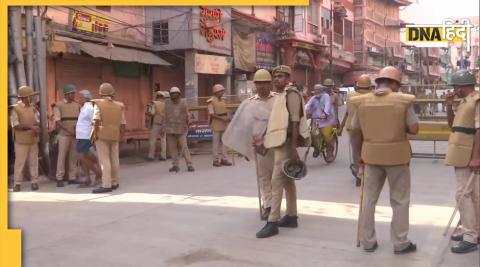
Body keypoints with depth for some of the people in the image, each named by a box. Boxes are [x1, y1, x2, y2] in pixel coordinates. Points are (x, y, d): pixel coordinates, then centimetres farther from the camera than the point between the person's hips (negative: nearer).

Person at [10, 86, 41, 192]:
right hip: (21, 141, -4)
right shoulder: (15, 109, -6)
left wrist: (37, 129, -15)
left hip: (33, 140, 4)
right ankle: (17, 183, 8)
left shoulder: (33, 108, 8)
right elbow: (16, 125, -13)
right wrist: (30, 127, -20)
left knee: (34, 161, 6)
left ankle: (34, 181, 12)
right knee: (19, 162, 1)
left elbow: (37, 122, 6)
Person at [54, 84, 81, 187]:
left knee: (73, 156, 5)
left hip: (75, 135, 4)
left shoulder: (77, 105, 10)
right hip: (64, 134, -4)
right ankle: (59, 179, 4)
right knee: (62, 156, -2)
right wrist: (69, 130, -20)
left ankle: (72, 178, 10)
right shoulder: (58, 105, -4)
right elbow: (57, 121, -11)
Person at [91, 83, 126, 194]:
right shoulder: (119, 106, 7)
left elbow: (96, 120, -15)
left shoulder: (98, 104, -4)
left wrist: (95, 133, -10)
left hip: (102, 135, -4)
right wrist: (122, 135, 16)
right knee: (114, 159, 13)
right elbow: (122, 123, 7)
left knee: (104, 160, -4)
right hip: (114, 135, 4)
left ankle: (106, 185, -6)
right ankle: (114, 182, 23)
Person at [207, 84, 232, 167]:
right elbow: (212, 114, -14)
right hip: (216, 125, -6)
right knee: (216, 142, 0)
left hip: (224, 124, 7)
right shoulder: (211, 101, -8)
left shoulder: (223, 100, 13)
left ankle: (224, 159, 15)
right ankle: (216, 160, 7)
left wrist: (228, 118, -3)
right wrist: (222, 118, -21)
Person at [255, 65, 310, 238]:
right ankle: (291, 217, 21)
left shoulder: (291, 94, -10)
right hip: (280, 142, 10)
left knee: (277, 181, -12)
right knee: (287, 180, 13)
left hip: (286, 143, -10)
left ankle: (272, 222, -10)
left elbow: (295, 122, -18)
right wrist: (263, 138, 19)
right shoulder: (281, 96, 18)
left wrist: (293, 148, -24)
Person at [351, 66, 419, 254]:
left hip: (372, 156, 3)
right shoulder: (403, 101, -8)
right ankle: (400, 243, 16)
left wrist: (359, 155, 13)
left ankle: (367, 242, 19)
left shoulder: (362, 102, 0)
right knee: (399, 201, 10)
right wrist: (401, 126, 10)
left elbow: (355, 132, 2)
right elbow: (414, 129, -10)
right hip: (396, 156, -2)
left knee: (369, 199, 13)